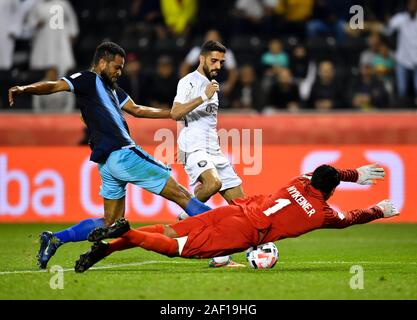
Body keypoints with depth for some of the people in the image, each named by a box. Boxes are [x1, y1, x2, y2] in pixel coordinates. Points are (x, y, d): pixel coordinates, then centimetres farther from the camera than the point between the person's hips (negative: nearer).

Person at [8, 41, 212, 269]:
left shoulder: (110, 88, 23)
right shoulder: (88, 80, -3)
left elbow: (137, 110, 33)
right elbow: (55, 86, -16)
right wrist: (25, 89, -35)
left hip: (108, 163, 10)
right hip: (122, 155, -10)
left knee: (110, 223, 14)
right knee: (181, 195, -3)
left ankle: (54, 239, 7)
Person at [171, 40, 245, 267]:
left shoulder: (213, 85, 23)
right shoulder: (189, 82, -3)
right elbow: (176, 113, -18)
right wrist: (204, 97, -21)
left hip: (215, 152, 9)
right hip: (194, 148, -9)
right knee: (213, 183, -37)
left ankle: (220, 257, 2)